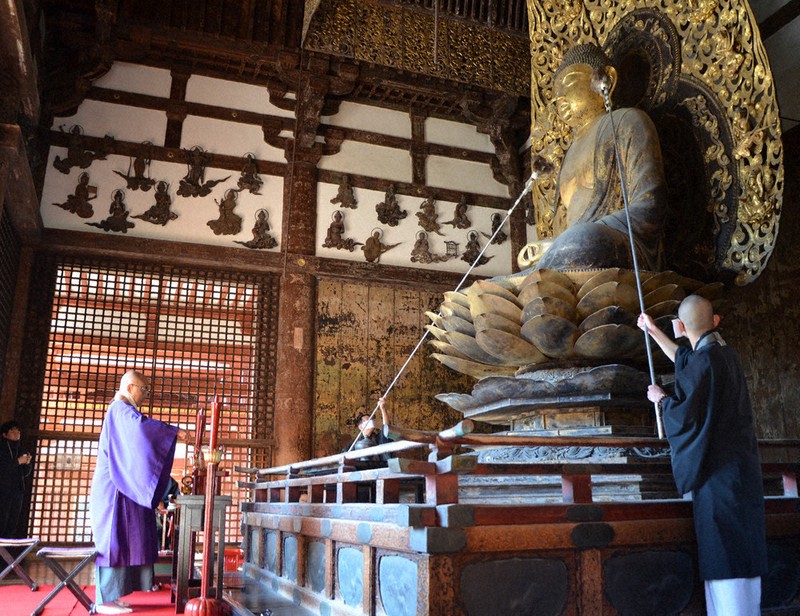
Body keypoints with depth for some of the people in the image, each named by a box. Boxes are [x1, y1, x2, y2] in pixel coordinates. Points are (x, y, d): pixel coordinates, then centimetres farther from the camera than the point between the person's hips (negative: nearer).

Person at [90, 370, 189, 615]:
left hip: (119, 488, 10)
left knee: (118, 539, 8)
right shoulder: (121, 409, -10)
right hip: (115, 488, -10)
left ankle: (109, 596, 11)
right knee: (114, 539, -9)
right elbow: (141, 424, -30)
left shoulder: (121, 410, 22)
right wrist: (174, 431, -27)